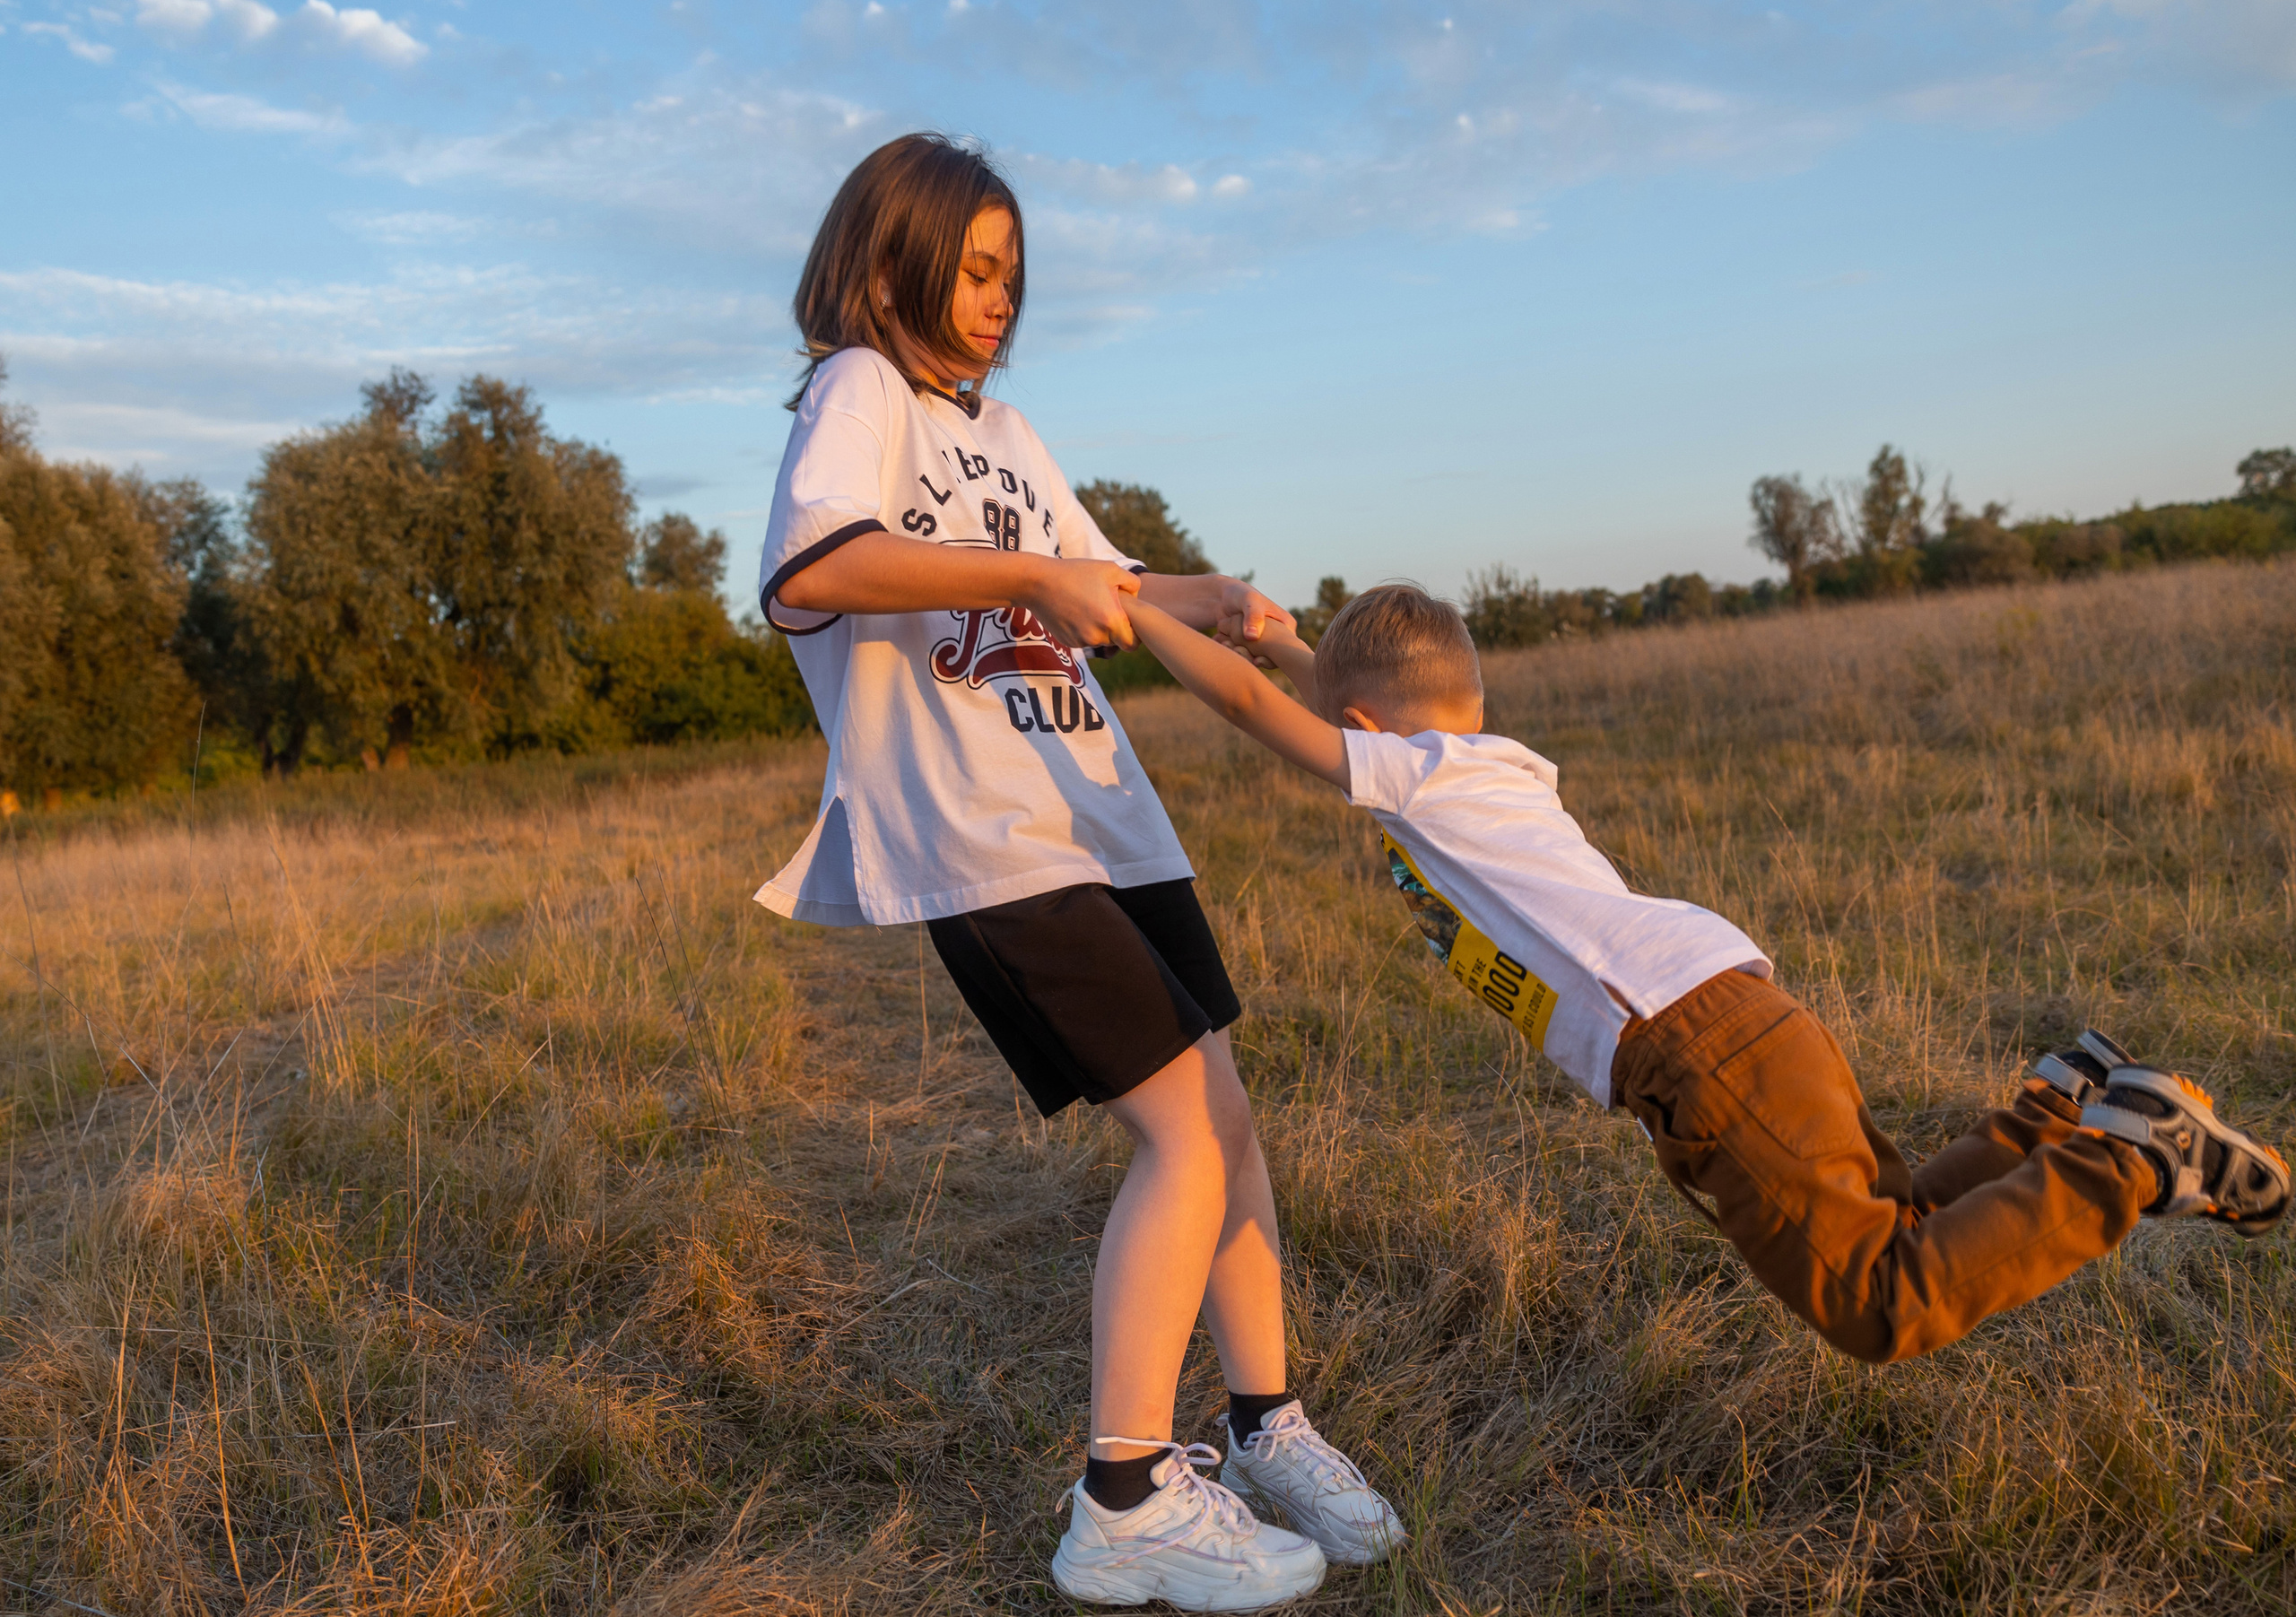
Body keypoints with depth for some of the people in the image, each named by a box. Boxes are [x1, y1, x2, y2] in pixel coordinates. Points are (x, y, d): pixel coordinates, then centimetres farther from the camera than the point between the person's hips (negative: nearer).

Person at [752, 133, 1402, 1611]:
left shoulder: (1002, 427, 22)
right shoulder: (862, 389, -4)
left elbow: (1100, 589, 26)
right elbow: (809, 568, -24)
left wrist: (1216, 599, 7)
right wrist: (1027, 576, -24)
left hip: (1100, 814, 8)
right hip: (982, 843, -8)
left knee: (1225, 1112, 7)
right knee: (1183, 1133, -12)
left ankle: (1268, 1429, 22)